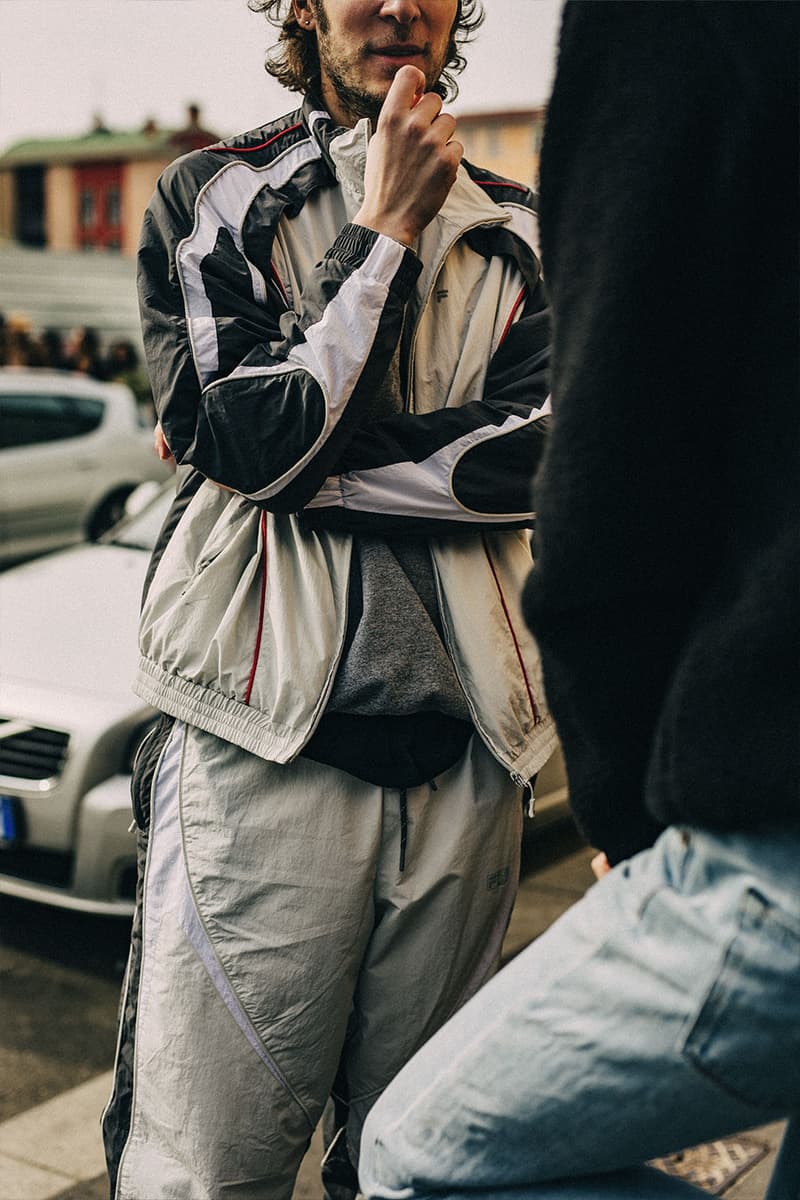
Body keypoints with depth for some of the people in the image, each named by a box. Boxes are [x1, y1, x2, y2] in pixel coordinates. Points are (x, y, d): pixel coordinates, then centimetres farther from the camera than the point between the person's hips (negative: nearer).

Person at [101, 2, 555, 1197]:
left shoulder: (515, 233, 16)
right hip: (265, 737, -3)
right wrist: (387, 231, -3)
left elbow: (536, 452, -1)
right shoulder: (212, 198, 8)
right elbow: (249, 436, -8)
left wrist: (297, 462, -7)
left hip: (464, 749, 3)